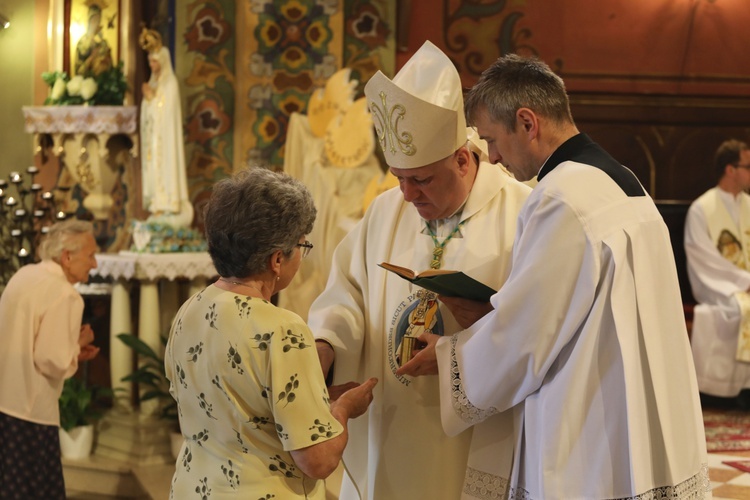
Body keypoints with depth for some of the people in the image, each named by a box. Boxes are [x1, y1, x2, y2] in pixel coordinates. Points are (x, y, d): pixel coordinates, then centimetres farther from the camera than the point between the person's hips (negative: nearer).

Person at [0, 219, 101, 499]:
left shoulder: (24, 276, 10)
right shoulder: (63, 295, -17)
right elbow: (55, 363, -21)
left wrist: (71, 347, 16)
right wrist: (79, 343, -3)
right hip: (27, 409, -9)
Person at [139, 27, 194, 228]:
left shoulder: (170, 82, -9)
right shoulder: (154, 81, 15)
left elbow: (167, 109, -15)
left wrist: (151, 98, -13)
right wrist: (148, 98, 0)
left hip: (165, 134, -8)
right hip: (152, 133, 8)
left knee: (164, 165, -8)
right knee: (153, 166, 6)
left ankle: (166, 204, -7)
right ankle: (157, 204, 9)